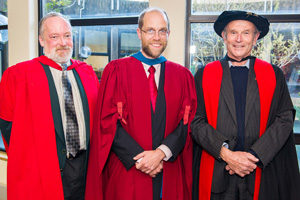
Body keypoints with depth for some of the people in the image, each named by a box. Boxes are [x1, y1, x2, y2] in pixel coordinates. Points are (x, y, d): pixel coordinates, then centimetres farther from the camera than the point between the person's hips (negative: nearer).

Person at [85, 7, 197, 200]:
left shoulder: (183, 75, 6)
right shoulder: (116, 70, -1)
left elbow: (187, 122, -1)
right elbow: (108, 121, -7)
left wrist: (161, 153, -15)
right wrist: (139, 157, -14)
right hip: (126, 172, -2)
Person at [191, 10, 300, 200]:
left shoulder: (274, 75, 6)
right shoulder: (204, 74, 3)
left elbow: (285, 119, -2)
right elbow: (196, 121, -3)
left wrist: (254, 156, -13)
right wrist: (226, 154, -15)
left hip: (261, 175, 1)